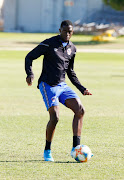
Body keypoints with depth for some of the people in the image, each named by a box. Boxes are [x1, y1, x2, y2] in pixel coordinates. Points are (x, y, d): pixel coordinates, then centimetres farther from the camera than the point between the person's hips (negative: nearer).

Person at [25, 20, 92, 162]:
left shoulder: (72, 49, 12)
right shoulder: (49, 44, -7)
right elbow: (29, 57, -5)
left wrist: (82, 89, 19)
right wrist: (30, 74, -22)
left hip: (62, 85, 6)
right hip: (48, 85, -6)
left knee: (80, 110, -10)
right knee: (54, 117, -19)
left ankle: (75, 148, -9)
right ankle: (47, 151, 0)